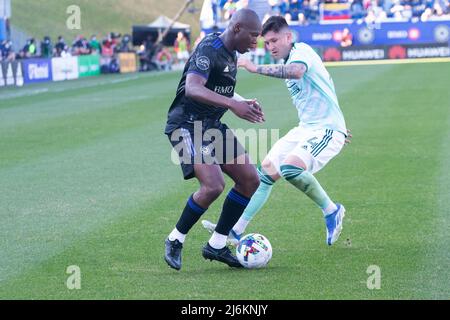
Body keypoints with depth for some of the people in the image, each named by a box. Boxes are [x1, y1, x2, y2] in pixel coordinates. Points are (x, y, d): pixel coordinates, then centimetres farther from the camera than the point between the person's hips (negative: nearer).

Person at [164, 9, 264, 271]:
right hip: (187, 126, -10)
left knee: (251, 180, 3)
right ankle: (175, 240, -4)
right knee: (214, 185, -25)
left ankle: (216, 246, 11)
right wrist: (232, 104, -47)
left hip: (212, 126, 10)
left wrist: (243, 102, 9)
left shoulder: (230, 53, 10)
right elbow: (193, 89, -37)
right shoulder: (209, 50, -20)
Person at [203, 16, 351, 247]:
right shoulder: (289, 62, 17)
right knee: (266, 171, 4)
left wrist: (256, 69, -36)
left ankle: (331, 211, -9)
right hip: (305, 128, 10)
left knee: (290, 168, -30)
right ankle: (236, 230, 7)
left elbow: (297, 72, -39)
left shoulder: (301, 51, -13)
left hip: (326, 129, -10)